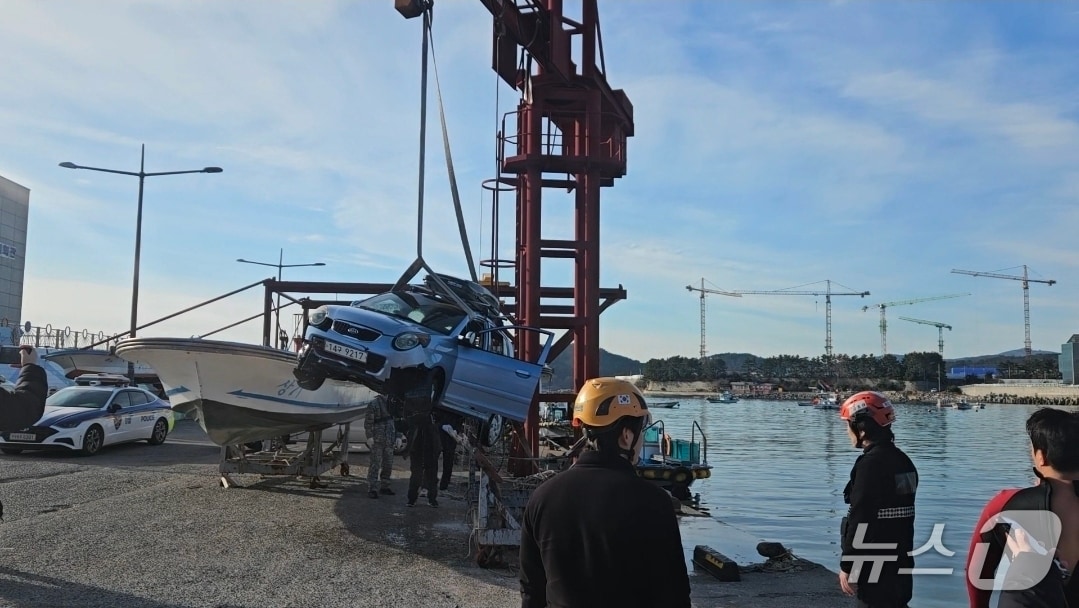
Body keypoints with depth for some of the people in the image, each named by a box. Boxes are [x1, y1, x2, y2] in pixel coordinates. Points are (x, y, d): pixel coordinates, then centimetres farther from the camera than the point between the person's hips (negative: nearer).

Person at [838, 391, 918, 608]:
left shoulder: (870, 464, -19)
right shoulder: (903, 461, 10)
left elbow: (859, 520, -21)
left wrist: (847, 566, -15)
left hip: (875, 566, -9)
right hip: (899, 563, 9)